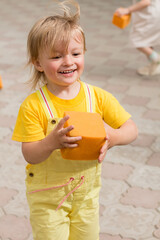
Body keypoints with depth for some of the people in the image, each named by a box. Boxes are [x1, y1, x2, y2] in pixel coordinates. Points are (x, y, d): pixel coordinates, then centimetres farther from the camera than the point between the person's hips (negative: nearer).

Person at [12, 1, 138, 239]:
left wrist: (113, 137, -28)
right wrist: (51, 142, -38)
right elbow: (30, 155, -18)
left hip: (87, 190, 3)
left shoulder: (98, 97, -10)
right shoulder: (33, 105, -18)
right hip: (47, 194, -3)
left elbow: (131, 129, -7)